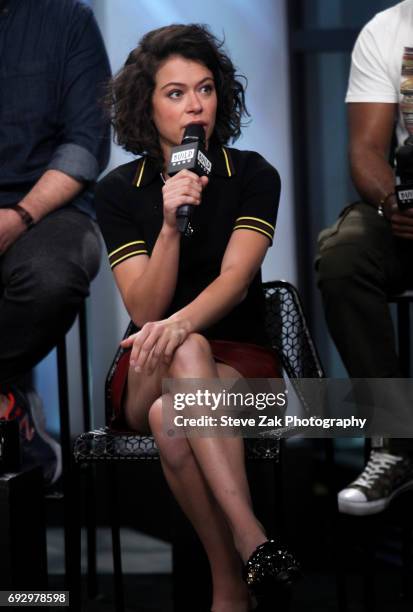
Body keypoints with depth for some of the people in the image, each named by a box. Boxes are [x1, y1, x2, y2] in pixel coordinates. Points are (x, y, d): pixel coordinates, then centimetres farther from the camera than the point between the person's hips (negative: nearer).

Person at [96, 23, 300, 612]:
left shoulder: (253, 175, -1)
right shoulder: (120, 189, 1)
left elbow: (235, 277, -17)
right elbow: (144, 309, -8)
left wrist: (178, 323, -38)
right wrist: (171, 224, -23)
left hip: (240, 361, -1)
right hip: (147, 377, 1)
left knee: (169, 420, -36)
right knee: (187, 351, -37)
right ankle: (250, 536, -43)